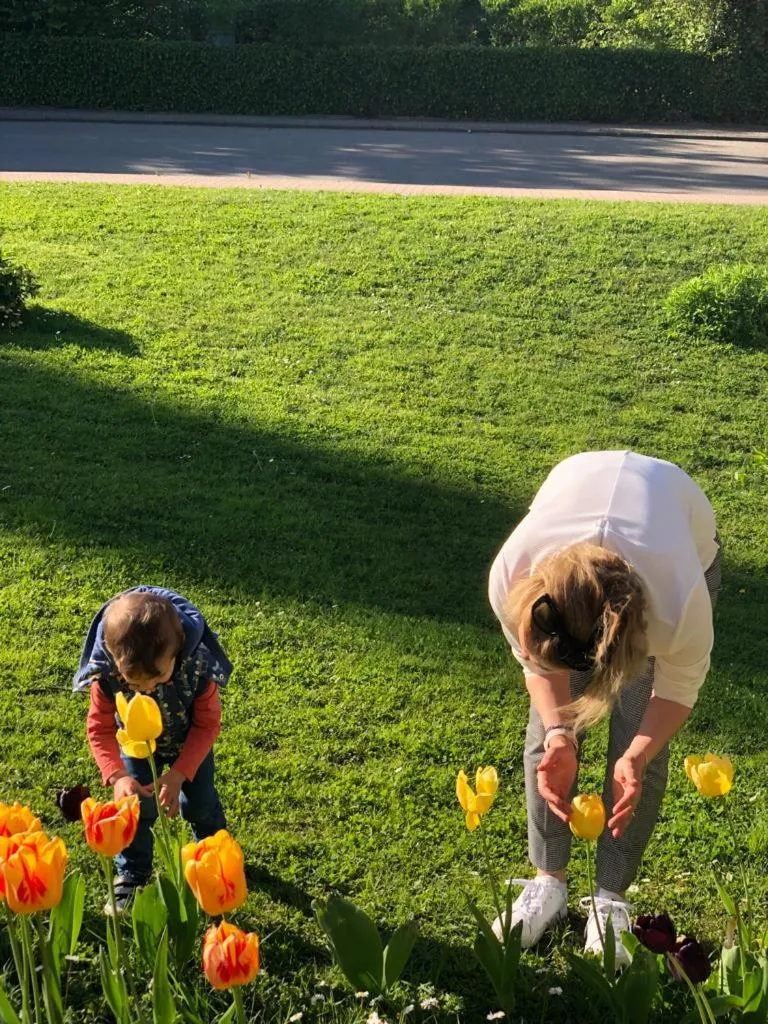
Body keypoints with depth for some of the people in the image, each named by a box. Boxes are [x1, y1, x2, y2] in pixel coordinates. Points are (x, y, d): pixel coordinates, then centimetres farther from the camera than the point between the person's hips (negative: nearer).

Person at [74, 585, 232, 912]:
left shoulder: (198, 665, -42)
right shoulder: (105, 672, -39)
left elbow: (207, 724, -25)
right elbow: (101, 729, -23)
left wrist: (179, 773, -33)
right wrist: (117, 776, -39)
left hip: (190, 741, 0)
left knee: (200, 803, 13)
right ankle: (131, 877, 28)